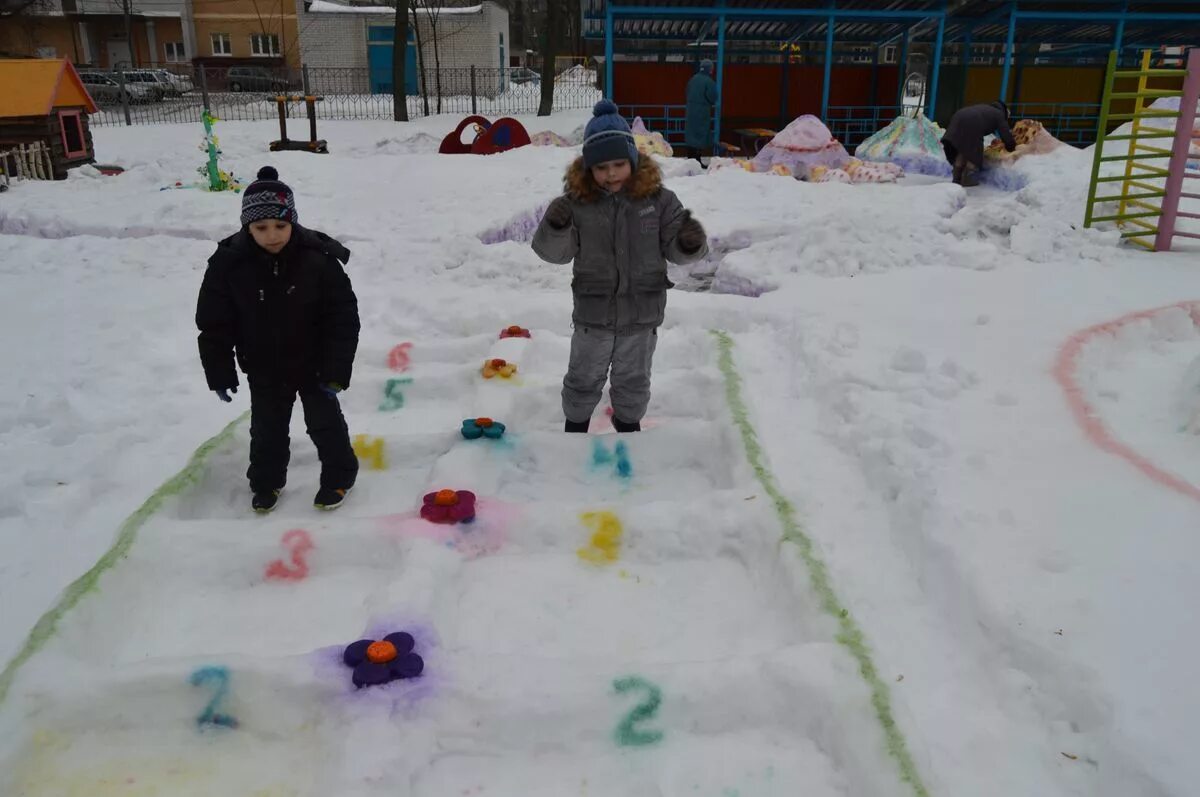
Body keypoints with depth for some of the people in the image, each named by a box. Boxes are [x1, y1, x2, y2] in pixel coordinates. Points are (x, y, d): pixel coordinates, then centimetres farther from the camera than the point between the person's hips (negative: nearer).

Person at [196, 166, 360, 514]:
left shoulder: (319, 259, -23)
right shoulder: (228, 263, -18)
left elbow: (343, 318, -16)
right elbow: (214, 324, -7)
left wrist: (336, 370, -16)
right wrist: (219, 374, -5)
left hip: (313, 365, -2)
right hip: (264, 370, 2)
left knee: (325, 422, 14)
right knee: (266, 429, 18)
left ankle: (339, 475, 34)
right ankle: (266, 480, 40)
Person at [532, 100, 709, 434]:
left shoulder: (658, 199, -9)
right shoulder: (577, 202, -9)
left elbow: (675, 249, -5)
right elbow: (555, 252, -8)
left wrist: (691, 244, -28)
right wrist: (555, 226, -29)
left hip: (642, 313, 1)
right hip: (593, 313, 0)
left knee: (633, 380, 20)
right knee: (584, 378, 17)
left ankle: (628, 424, 45)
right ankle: (575, 425, 41)